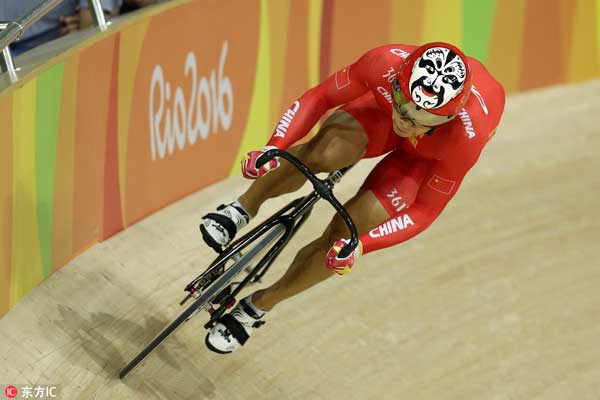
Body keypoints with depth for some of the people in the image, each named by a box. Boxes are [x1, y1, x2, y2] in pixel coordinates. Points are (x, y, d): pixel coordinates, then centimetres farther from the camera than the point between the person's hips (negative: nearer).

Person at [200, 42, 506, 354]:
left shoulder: (466, 139, -42)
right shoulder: (385, 63, -39)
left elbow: (426, 210, -27)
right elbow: (319, 97, -22)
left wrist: (360, 245, -38)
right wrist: (273, 149, -36)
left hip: (429, 155, -2)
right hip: (381, 109, 2)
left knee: (345, 233, -18)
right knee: (325, 151, -35)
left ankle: (259, 305, 5)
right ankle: (244, 208, -7)